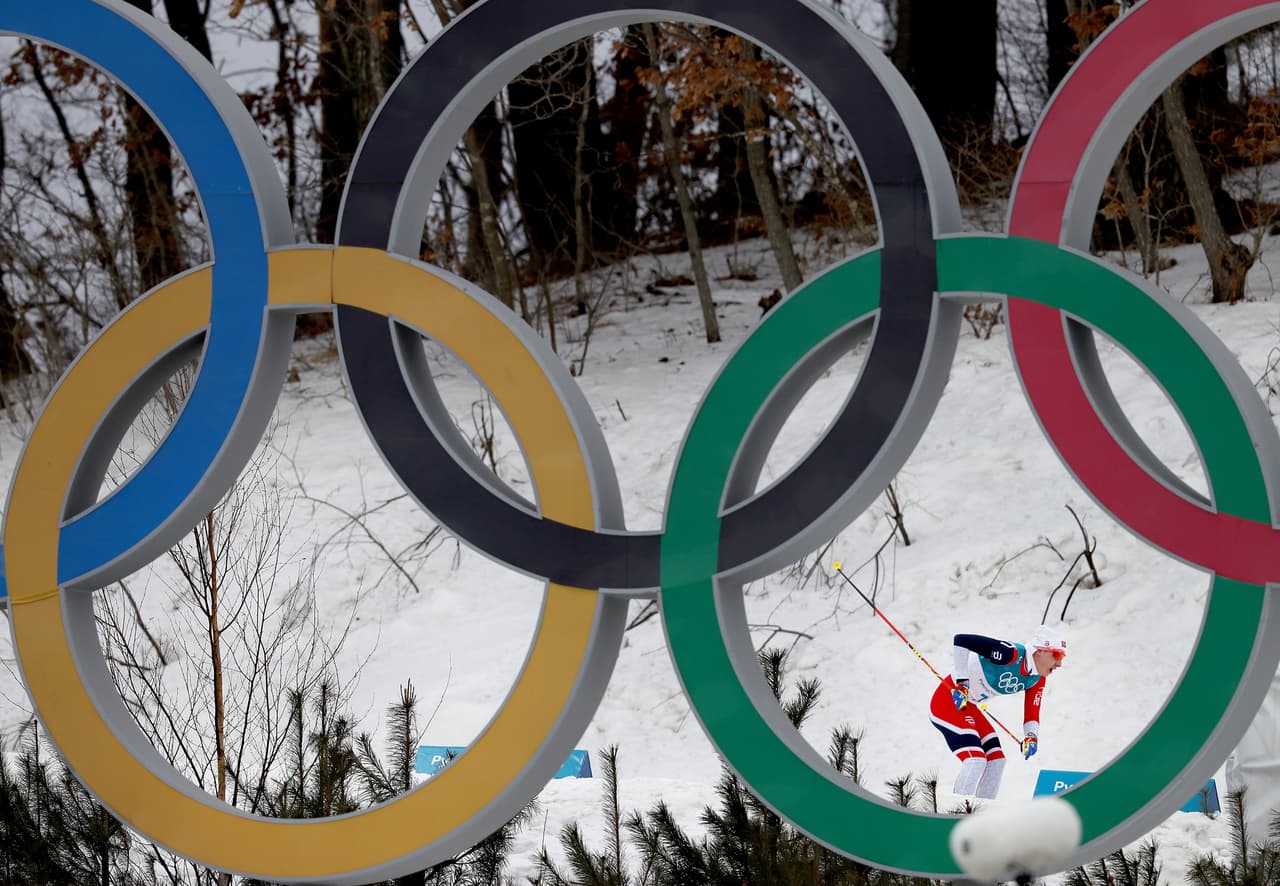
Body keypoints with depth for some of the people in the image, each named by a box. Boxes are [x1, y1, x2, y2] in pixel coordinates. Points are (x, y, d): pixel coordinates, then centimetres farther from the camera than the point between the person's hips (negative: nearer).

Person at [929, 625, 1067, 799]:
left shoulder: (1037, 679, 0)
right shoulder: (1011, 654, -26)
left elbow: (1031, 714, 4)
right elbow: (961, 640, -32)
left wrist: (1031, 737, -18)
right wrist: (962, 683, -33)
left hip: (969, 707, 9)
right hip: (948, 700, -9)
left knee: (996, 761, 8)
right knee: (975, 761, -18)